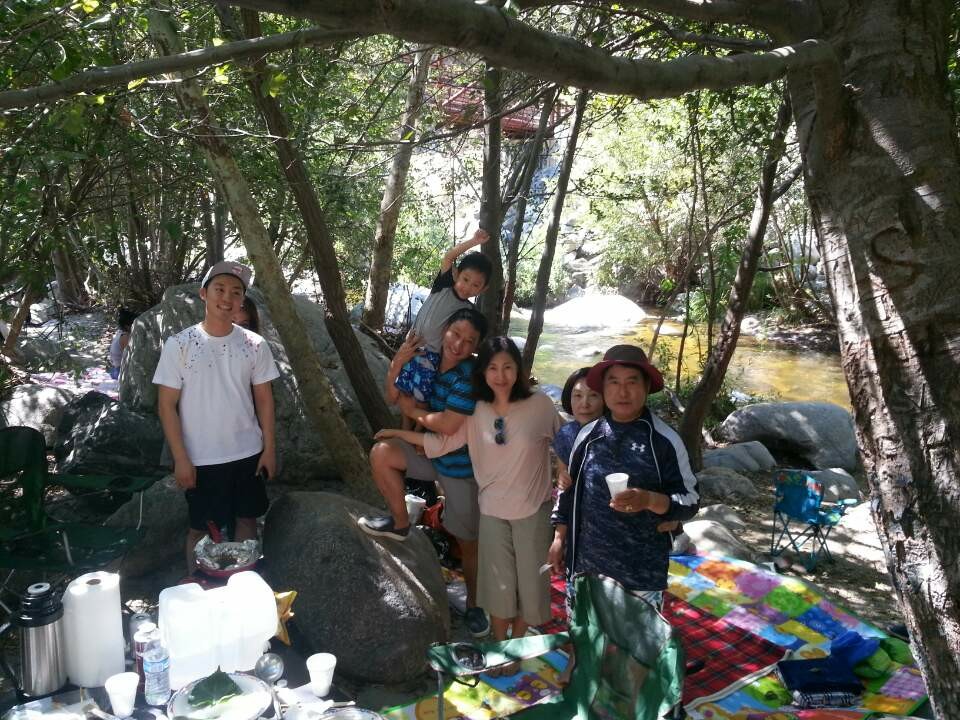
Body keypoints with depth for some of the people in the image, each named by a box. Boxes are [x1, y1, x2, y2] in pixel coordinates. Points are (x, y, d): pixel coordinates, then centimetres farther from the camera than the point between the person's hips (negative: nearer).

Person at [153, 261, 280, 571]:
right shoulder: (179, 345, -10)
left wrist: (269, 448, 2)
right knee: (200, 528, 10)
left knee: (247, 519, 15)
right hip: (201, 458, -3)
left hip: (248, 453, 3)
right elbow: (167, 405, -8)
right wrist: (180, 458, -11)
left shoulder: (255, 345, -2)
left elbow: (264, 399, 5)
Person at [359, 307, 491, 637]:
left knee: (468, 541, 7)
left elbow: (448, 425, -32)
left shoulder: (470, 376, -27)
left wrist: (414, 411, -14)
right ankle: (400, 523, 3)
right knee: (381, 452, -18)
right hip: (430, 451, 6)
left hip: (461, 464, -5)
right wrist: (397, 364, -16)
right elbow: (392, 397, 3)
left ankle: (473, 604, 30)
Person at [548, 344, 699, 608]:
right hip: (586, 566, 3)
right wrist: (559, 538, 12)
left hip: (642, 572, -3)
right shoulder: (588, 435, 3)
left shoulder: (665, 440, -7)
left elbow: (690, 501, -5)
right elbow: (569, 489, 13)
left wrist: (650, 500, -23)